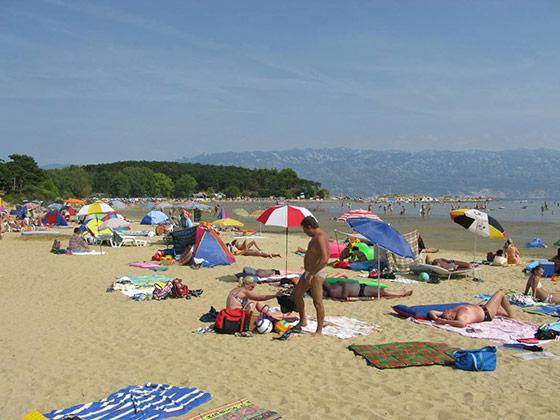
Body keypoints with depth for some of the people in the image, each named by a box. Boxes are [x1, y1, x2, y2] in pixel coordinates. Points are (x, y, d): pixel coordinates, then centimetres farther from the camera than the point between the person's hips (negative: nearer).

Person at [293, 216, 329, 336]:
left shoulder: (320, 237, -20)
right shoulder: (316, 236, 12)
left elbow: (324, 259, -29)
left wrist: (312, 274, -26)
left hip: (316, 274, -11)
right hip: (309, 272, 11)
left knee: (317, 302, -4)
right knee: (296, 295, 16)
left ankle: (319, 331, 5)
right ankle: (303, 320, 30)